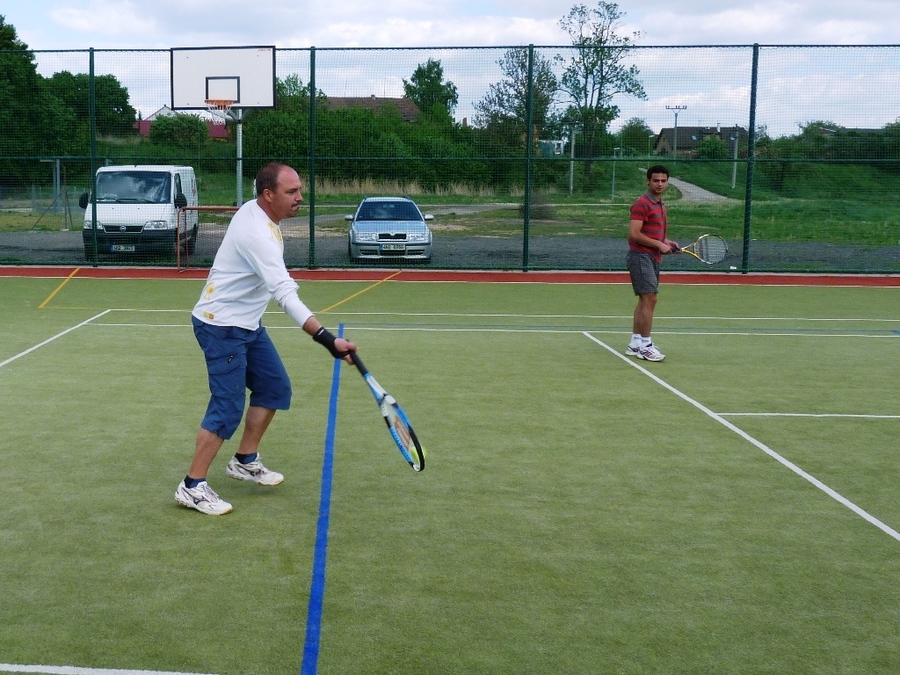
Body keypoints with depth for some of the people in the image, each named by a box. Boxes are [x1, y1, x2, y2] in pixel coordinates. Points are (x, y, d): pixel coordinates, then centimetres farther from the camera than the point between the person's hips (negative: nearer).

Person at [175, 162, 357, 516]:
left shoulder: (256, 211, 1)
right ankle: (192, 487, 1)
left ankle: (245, 461, 26)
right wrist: (327, 339, -49)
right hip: (221, 327, -10)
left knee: (275, 388, 12)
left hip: (247, 324, 10)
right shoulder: (257, 234, -30)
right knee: (228, 407, -9)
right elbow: (285, 294, -41)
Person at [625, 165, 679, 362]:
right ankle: (646, 345, -7)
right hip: (641, 256, -10)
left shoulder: (660, 205, 16)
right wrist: (659, 244, -15)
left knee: (645, 301, 11)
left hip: (653, 257, 10)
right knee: (650, 299, -12)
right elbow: (634, 234, -20)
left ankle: (635, 344, 17)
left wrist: (667, 242, 8)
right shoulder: (642, 204, -13)